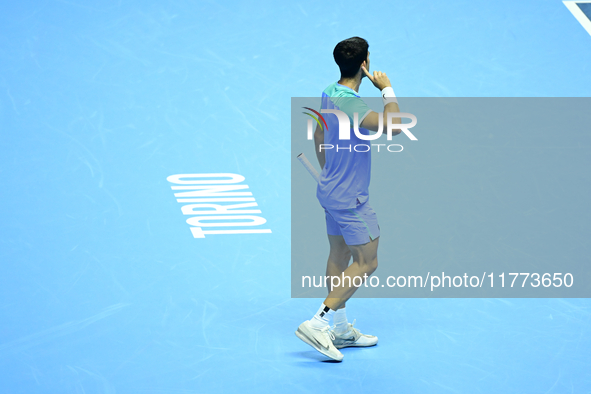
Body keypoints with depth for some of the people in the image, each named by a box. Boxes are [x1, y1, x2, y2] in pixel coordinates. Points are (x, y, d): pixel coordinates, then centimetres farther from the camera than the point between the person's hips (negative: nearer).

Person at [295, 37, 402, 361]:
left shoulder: (329, 94, 4)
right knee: (366, 262, -4)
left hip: (332, 190, 10)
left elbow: (318, 136, 18)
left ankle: (340, 330, 22)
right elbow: (393, 125, -37)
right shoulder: (349, 104, -27)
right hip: (350, 197, -10)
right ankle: (317, 324, -8)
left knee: (340, 255, 14)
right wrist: (387, 89, -23)